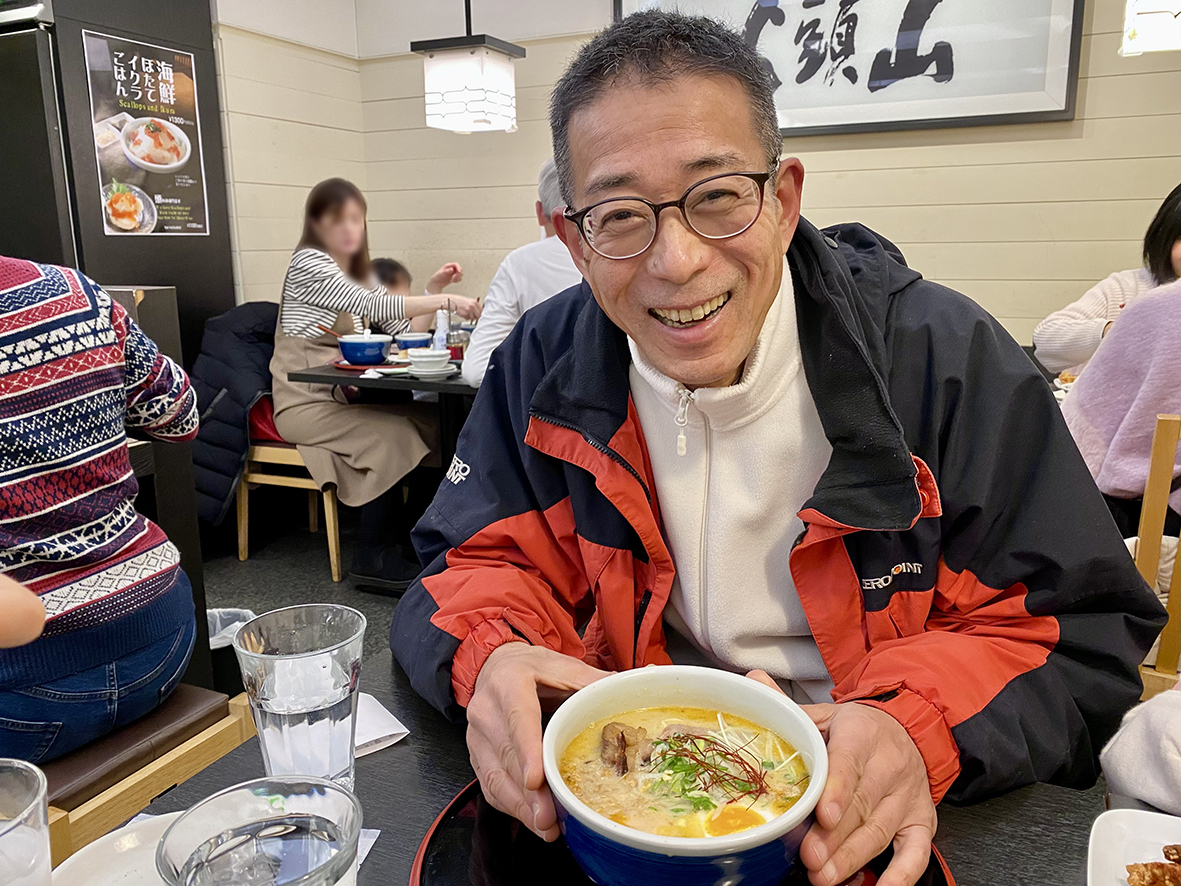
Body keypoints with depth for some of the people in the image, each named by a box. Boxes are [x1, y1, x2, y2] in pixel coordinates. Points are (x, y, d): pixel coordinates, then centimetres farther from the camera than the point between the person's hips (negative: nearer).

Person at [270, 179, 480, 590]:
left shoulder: (360, 274, 18)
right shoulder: (307, 262, -7)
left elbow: (404, 329, 11)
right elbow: (372, 306, -21)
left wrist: (433, 291, -3)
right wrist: (445, 300, -25)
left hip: (343, 397, 7)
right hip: (304, 402, -7)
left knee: (431, 423, -16)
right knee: (392, 434, -29)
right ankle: (374, 558, -17)